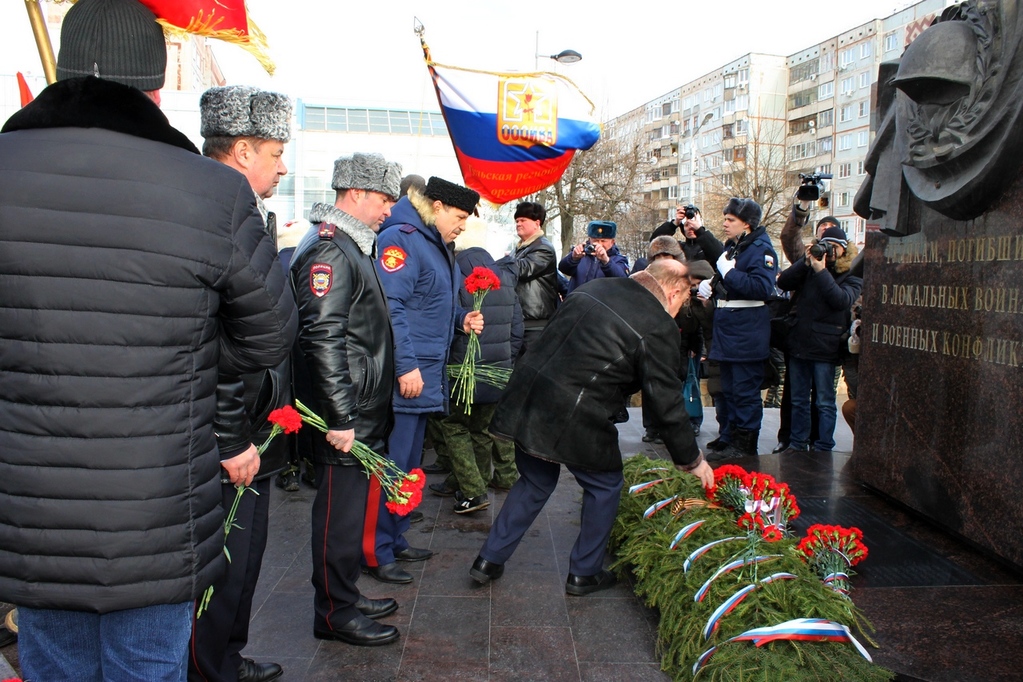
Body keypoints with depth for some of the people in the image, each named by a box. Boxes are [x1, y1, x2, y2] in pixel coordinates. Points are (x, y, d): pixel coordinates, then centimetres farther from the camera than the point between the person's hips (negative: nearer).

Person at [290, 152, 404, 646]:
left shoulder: (353, 247, 17)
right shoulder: (328, 250, -17)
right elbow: (322, 341, -24)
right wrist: (340, 419, -24)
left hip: (362, 412, 10)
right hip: (344, 417, -10)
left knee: (350, 507, 18)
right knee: (340, 511, 2)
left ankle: (345, 596, 33)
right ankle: (334, 614, 16)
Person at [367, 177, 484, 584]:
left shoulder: (435, 245, 19)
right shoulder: (401, 238, -12)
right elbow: (389, 306, -22)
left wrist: (461, 320, 10)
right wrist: (406, 366, -25)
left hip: (424, 376, 10)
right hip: (403, 378, -10)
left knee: (408, 464, 17)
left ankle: (394, 540, 29)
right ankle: (375, 553, 6)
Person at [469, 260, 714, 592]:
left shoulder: (593, 287, 12)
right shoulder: (659, 327, -7)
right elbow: (667, 405, -5)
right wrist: (692, 461, 7)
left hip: (527, 399, 7)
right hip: (576, 418, -7)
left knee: (536, 481, 25)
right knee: (605, 486, 19)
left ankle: (489, 561, 31)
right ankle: (584, 573, 29)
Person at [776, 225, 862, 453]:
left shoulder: (852, 276, -1)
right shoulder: (809, 267, 10)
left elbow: (842, 300, -18)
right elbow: (783, 282, -1)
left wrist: (821, 271, -19)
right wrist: (806, 262, -11)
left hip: (825, 347, -4)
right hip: (799, 342, 4)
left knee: (825, 402, 3)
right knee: (798, 399, 12)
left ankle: (823, 449, 11)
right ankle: (797, 443, 22)